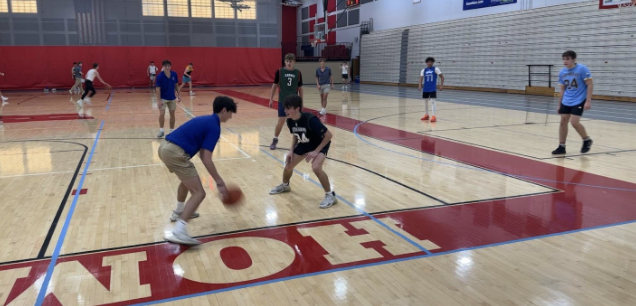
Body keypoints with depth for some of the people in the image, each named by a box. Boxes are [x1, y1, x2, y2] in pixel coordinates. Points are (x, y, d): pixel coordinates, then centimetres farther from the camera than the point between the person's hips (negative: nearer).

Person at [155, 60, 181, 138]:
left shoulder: (174, 74, -7)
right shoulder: (160, 76, -17)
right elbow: (158, 88, -16)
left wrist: (178, 95, 5)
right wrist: (159, 100, -20)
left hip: (172, 98, 4)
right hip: (163, 98, -3)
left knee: (172, 114, 9)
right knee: (162, 114, -13)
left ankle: (172, 130, 21)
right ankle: (161, 131, 2)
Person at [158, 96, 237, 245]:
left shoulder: (207, 120, 21)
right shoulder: (214, 126, -7)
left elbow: (202, 154, 24)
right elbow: (207, 160, -13)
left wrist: (218, 178, 26)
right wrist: (220, 183, -6)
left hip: (165, 147, 10)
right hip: (175, 152, -10)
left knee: (187, 179, 34)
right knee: (199, 193, -8)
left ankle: (179, 212, 51)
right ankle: (179, 232, -18)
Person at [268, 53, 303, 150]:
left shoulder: (298, 73, -1)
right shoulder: (279, 71, -5)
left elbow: (300, 88, 6)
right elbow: (275, 85, 3)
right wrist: (271, 99, 2)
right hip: (283, 101, -1)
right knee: (281, 121, -2)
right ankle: (275, 140, 16)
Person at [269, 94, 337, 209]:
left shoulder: (310, 120, -36)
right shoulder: (290, 121, -14)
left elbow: (328, 135, -30)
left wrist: (316, 151, -30)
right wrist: (291, 151, -4)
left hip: (320, 144, -7)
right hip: (304, 144, 7)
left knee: (316, 167, -32)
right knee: (288, 166, 11)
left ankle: (330, 195, -13)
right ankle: (285, 185, 45)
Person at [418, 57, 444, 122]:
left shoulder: (435, 69, -2)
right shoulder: (423, 70, 6)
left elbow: (442, 76, -2)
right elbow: (421, 78, -3)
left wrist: (441, 85, -10)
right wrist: (420, 85, -20)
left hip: (433, 89, -4)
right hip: (425, 89, 4)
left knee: (432, 101, -13)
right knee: (425, 101, 13)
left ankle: (433, 116, -14)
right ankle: (426, 115, 28)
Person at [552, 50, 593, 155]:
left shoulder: (582, 69, -13)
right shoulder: (562, 72, 4)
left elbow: (590, 85, -12)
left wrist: (588, 101, -19)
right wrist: (560, 104, 15)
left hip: (579, 101, -6)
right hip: (566, 102, 6)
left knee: (574, 122, -14)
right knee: (563, 121, 2)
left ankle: (587, 140, 12)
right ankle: (561, 147, 11)